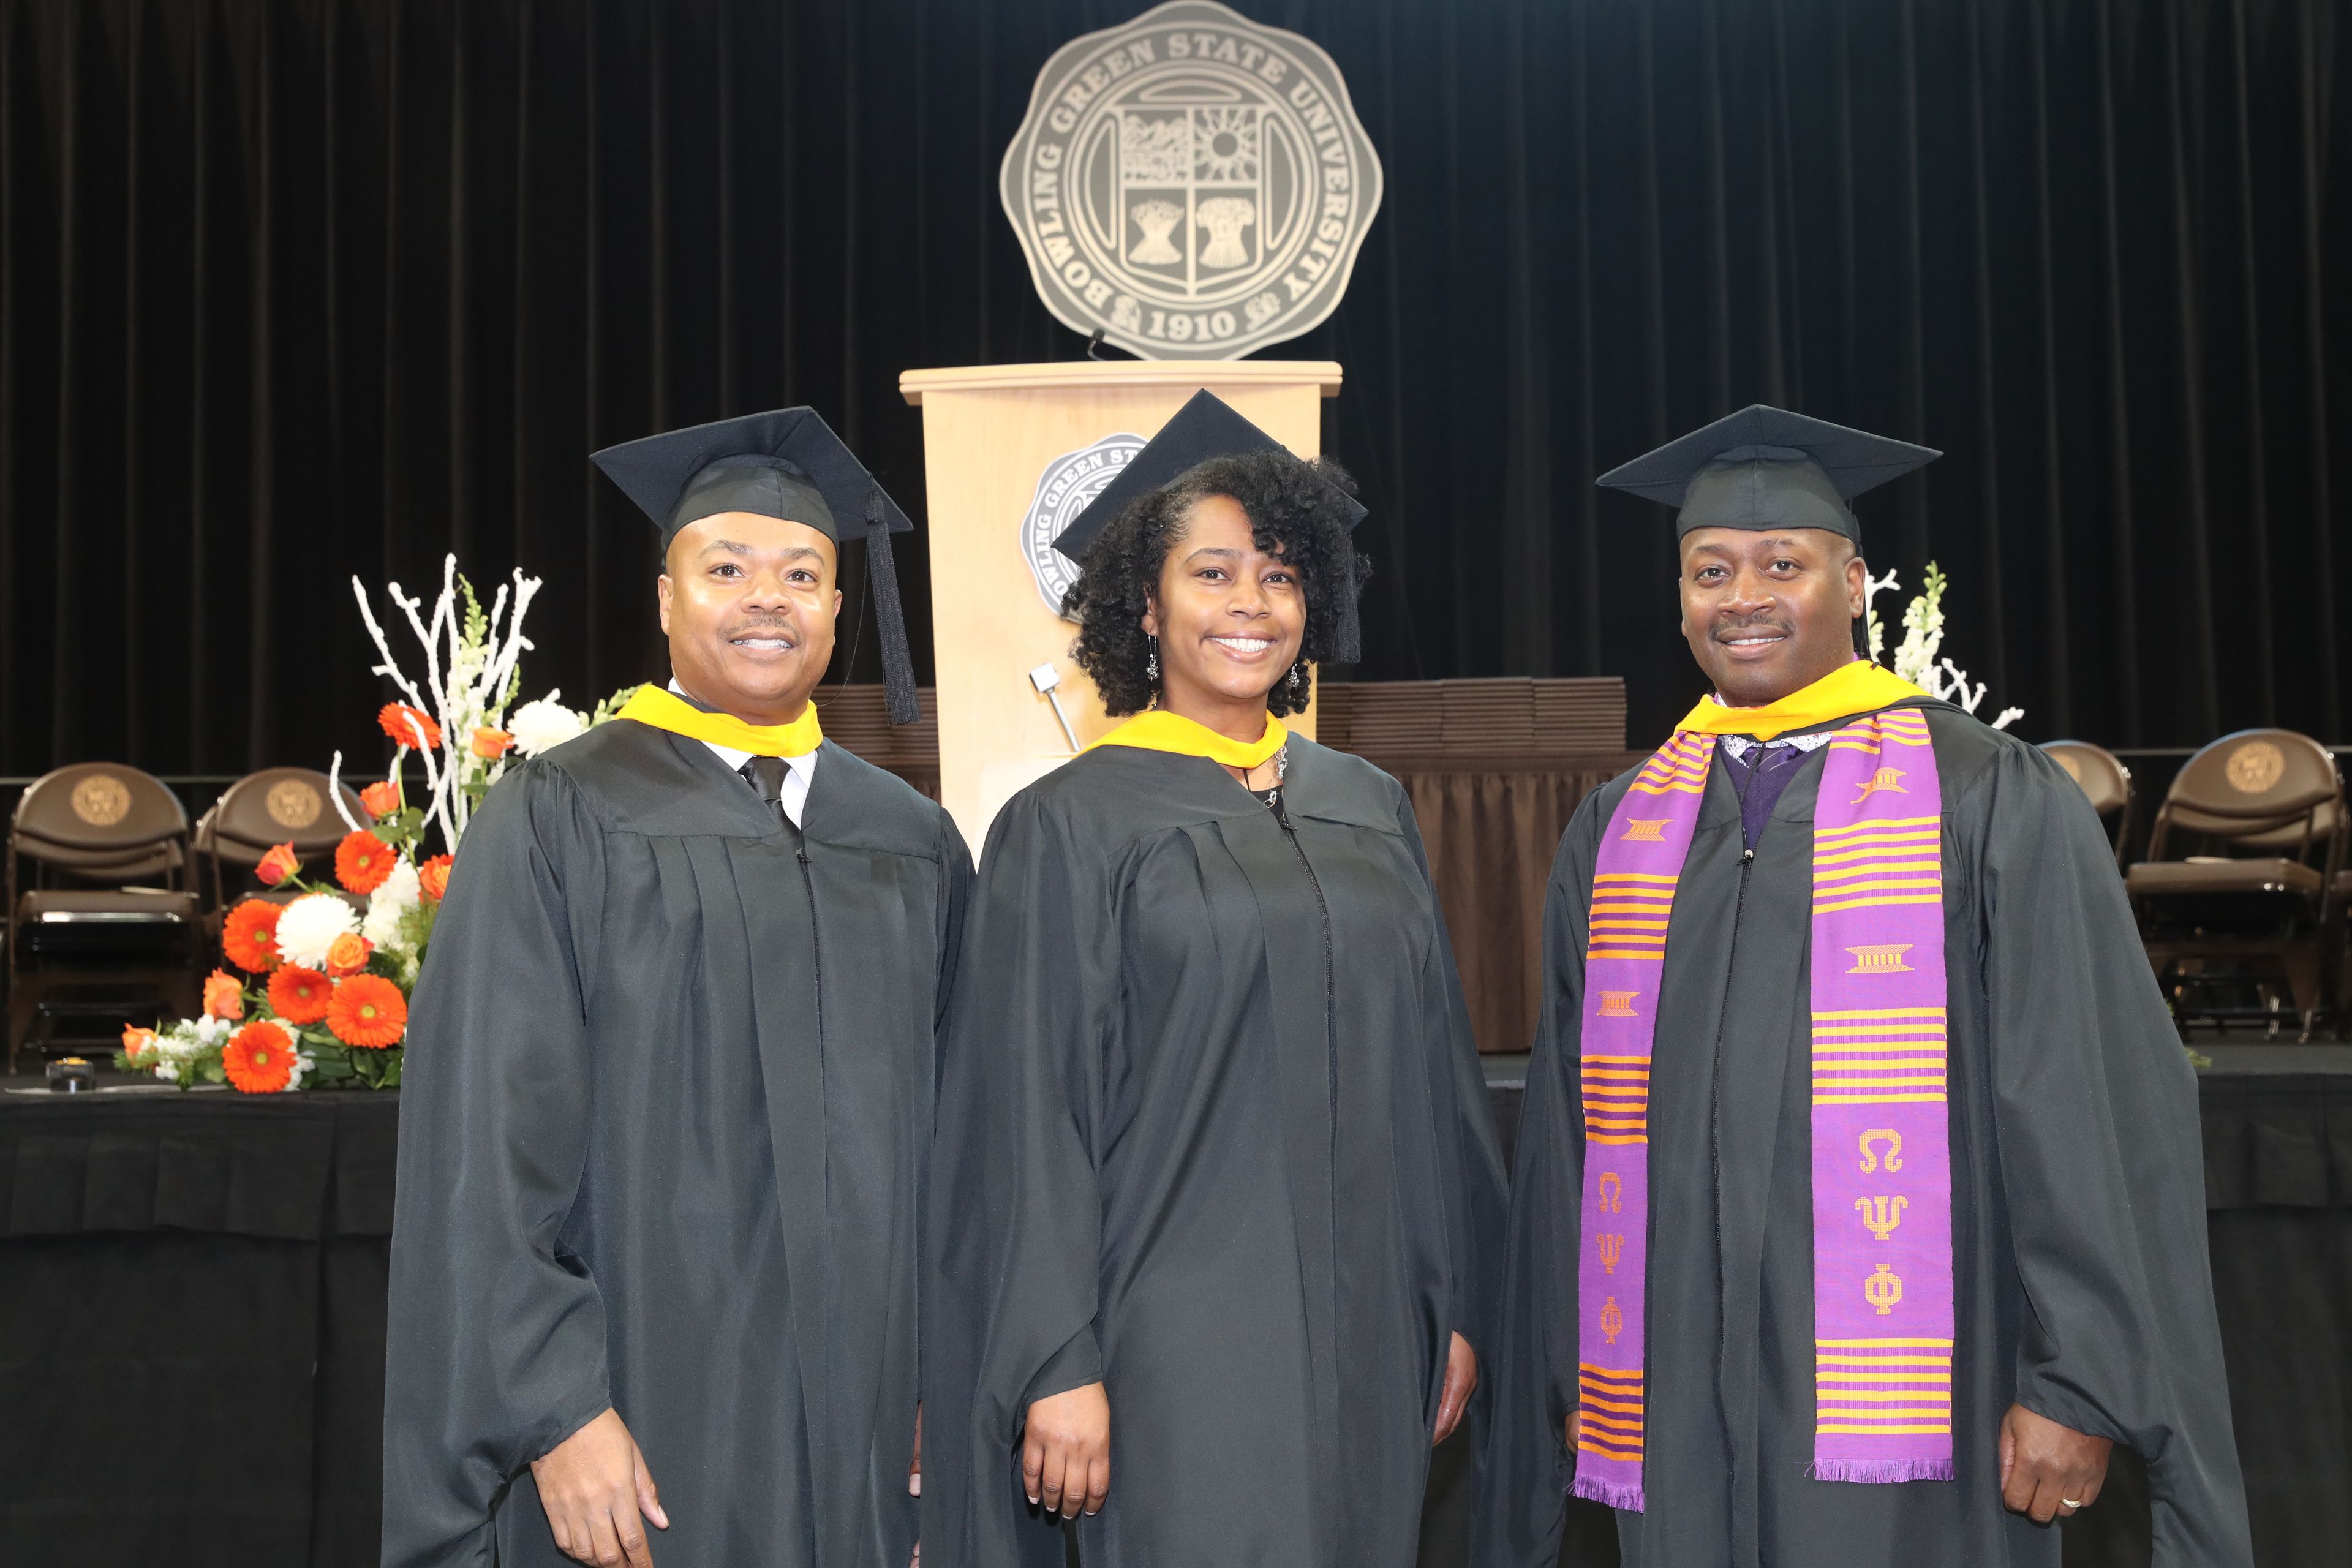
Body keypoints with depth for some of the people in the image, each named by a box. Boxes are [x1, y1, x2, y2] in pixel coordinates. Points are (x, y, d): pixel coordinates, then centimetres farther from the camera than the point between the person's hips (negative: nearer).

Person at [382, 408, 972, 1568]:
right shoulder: (560, 818, -3)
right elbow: (494, 1140, -8)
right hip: (648, 1421, -3)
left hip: (865, 1418, 4)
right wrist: (557, 1414, -14)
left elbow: (951, 1134, 9)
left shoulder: (913, 847, 9)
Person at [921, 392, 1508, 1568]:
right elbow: (1029, 1112, -7)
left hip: (1364, 1332, 5)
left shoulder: (1369, 810, 10)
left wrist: (1454, 1304, 11)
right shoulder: (1070, 827, -4)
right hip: (1179, 1337, -5)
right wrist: (1057, 1368, -11)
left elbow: (1430, 1064, 13)